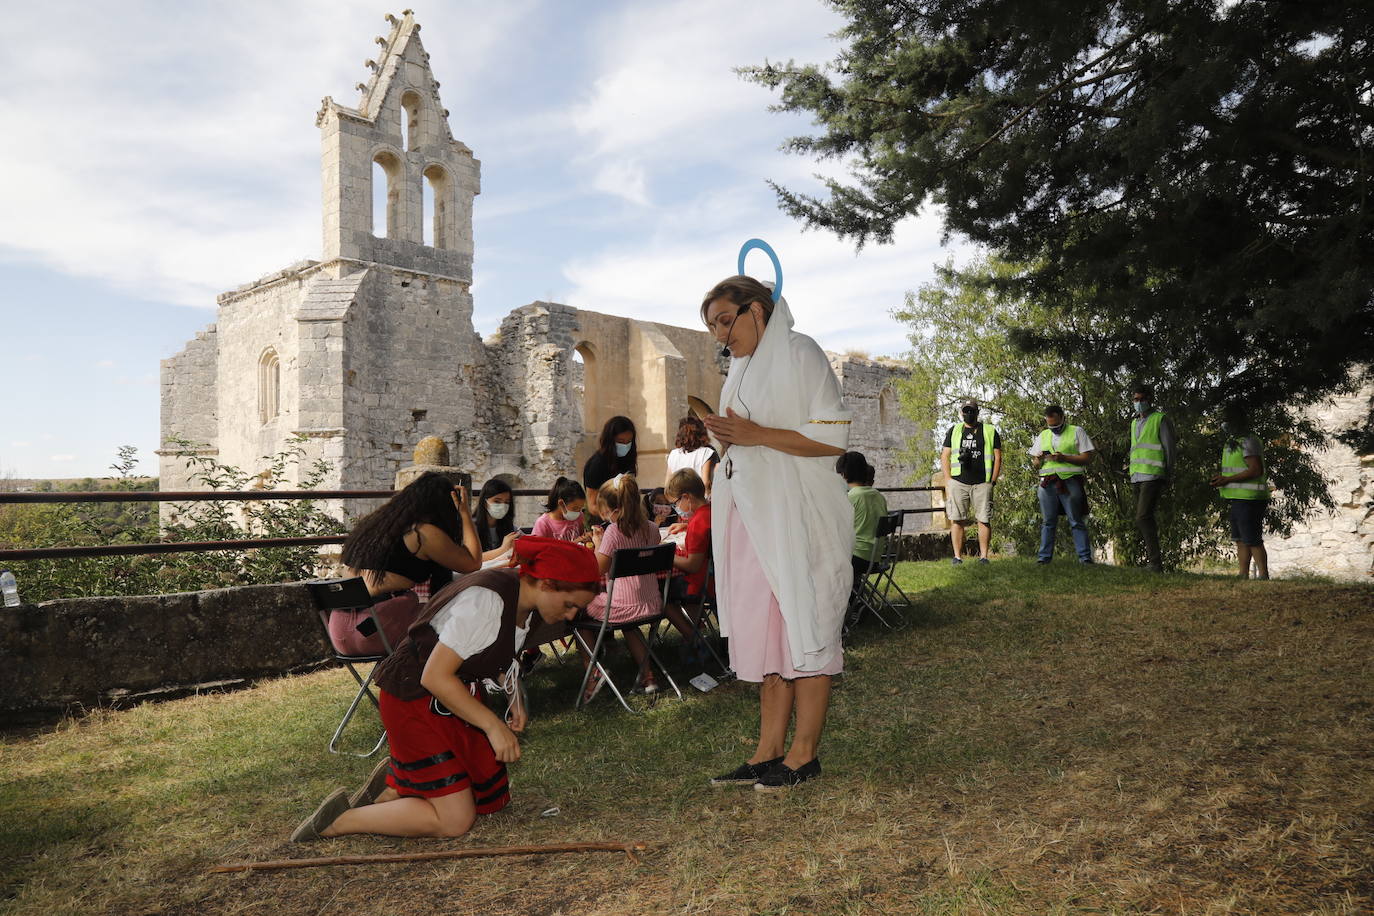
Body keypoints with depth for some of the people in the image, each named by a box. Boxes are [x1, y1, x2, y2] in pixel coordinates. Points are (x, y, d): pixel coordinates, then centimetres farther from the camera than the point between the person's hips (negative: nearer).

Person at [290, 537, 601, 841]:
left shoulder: (526, 600, -2)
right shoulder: (486, 601, -31)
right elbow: (435, 677, -30)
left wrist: (515, 697, 2)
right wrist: (494, 725, -26)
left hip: (459, 694, 9)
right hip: (414, 700, -9)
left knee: (493, 798, 9)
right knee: (455, 820, -11)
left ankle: (395, 779, 20)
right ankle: (339, 820, 2)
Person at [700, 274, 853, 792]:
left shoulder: (799, 354, -5)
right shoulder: (742, 367, 20)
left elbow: (833, 438, -12)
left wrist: (756, 434, -17)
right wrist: (726, 438, 4)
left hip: (796, 518, -8)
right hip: (751, 515, 8)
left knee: (802, 627, -3)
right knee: (764, 632, 7)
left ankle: (803, 753, 6)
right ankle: (769, 752, 12)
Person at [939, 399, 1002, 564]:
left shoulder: (990, 431, 11)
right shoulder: (954, 431, 15)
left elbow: (997, 457, 8)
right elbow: (945, 456, 12)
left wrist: (993, 481, -1)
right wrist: (948, 480, 1)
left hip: (982, 483, -1)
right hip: (958, 482, 1)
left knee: (984, 519, -3)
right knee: (956, 520, -3)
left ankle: (983, 556, 4)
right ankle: (957, 556, 2)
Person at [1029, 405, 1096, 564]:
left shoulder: (1076, 432, 7)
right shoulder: (1042, 435, 19)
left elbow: (1087, 457, -2)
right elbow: (1035, 464, 20)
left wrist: (1064, 458, -13)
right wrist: (1039, 460, -4)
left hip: (1070, 481, -3)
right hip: (1047, 483, 4)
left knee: (1077, 521, -3)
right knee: (1048, 522, 4)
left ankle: (1085, 556, -1)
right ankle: (1044, 556, 7)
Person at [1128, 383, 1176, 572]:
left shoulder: (1160, 419, -2)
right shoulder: (1135, 422, 20)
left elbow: (1169, 448, -5)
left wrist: (1167, 475, -8)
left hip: (1153, 476, -8)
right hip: (1137, 477, 8)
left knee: (1143, 518, -17)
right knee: (1144, 519, 9)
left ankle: (1155, 562, -16)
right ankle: (1151, 559, 15)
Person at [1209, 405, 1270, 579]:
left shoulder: (1248, 442, -13)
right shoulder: (1232, 443, 19)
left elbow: (1256, 470, -21)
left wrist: (1228, 479, -19)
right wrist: (1222, 477, 9)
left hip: (1248, 499, -10)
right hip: (1237, 499, 10)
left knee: (1253, 540, -8)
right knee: (1240, 540, 11)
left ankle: (1263, 576, -5)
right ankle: (1244, 575, 15)